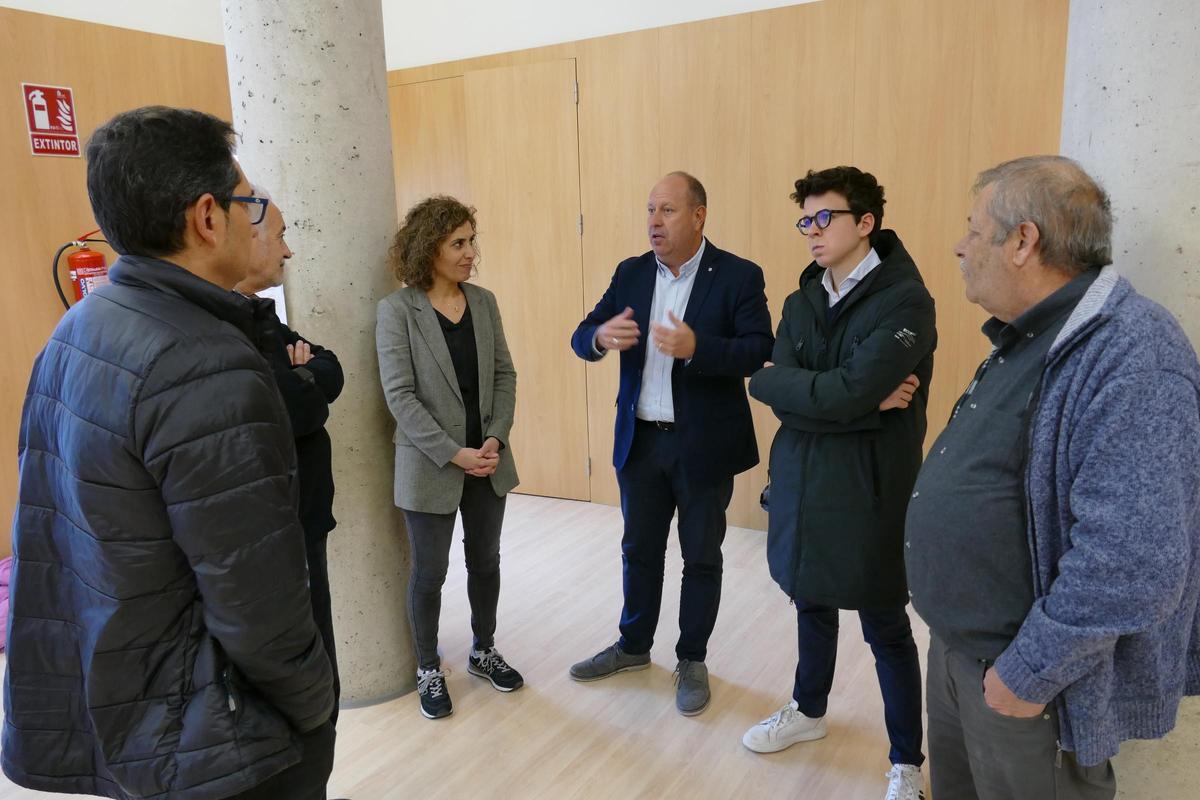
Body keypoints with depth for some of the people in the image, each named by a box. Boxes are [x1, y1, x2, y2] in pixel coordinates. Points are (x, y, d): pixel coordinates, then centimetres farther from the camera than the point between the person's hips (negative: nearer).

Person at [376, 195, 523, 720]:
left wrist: (495, 439, -10)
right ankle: (428, 671, 30)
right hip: (430, 467, -4)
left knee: (485, 561, 17)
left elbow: (504, 375, 3)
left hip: (488, 460, 5)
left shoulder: (483, 302, 3)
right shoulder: (397, 309, -11)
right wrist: (454, 454, -19)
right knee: (429, 573, 10)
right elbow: (400, 395, -15)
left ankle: (483, 651, 39)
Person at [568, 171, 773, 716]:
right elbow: (582, 339, 1)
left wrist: (696, 347, -34)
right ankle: (634, 646, 39)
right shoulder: (630, 273, 4)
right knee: (639, 549, 19)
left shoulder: (739, 276, -9)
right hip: (640, 440, 4)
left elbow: (759, 350, -18)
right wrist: (601, 336, -23)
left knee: (701, 557, 11)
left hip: (704, 445, -4)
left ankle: (692, 661, 31)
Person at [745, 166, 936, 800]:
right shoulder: (802, 302, 7)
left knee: (885, 628, 9)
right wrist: (862, 402, -19)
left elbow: (843, 394, -27)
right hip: (802, 482, 6)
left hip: (867, 491, -6)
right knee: (812, 602, 23)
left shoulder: (904, 302, -16)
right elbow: (779, 397, -6)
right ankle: (809, 711, 46)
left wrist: (773, 381, -11)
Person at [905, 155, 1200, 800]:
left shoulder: (1132, 360, -25)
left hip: (1027, 679, -8)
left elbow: (1133, 564, -31)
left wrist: (1029, 674, -21)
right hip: (957, 646, 8)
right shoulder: (1027, 340, 7)